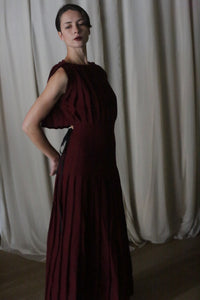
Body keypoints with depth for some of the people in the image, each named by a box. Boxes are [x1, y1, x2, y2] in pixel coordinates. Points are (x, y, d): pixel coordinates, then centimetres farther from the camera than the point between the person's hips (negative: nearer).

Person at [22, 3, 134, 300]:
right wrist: (55, 158, -5)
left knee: (108, 230, 17)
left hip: (105, 163, 7)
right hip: (79, 164, -7)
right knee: (78, 233, 7)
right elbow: (30, 124, -15)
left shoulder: (98, 72, 10)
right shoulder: (63, 73, -12)